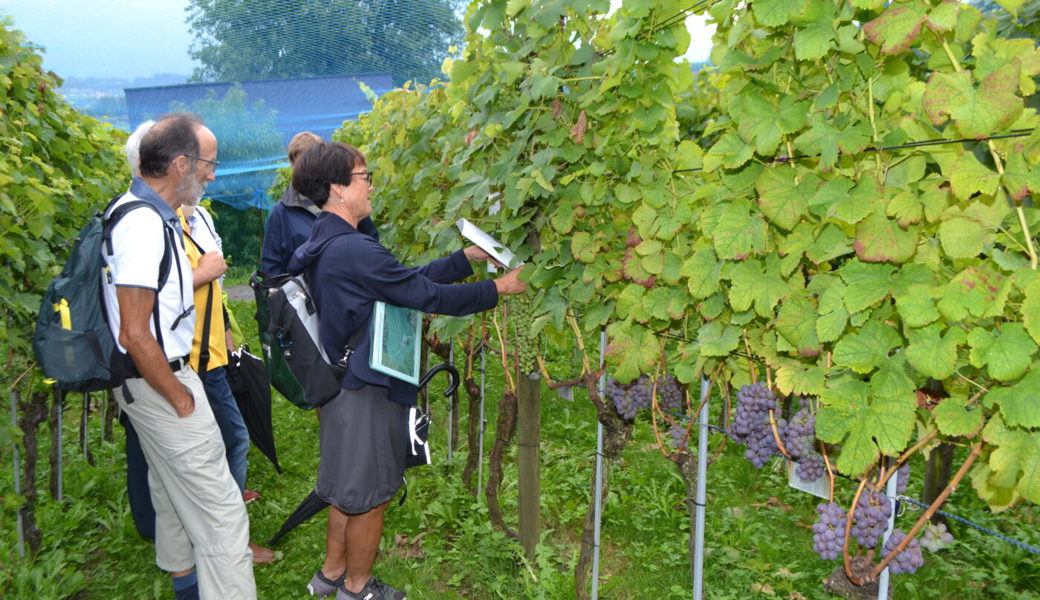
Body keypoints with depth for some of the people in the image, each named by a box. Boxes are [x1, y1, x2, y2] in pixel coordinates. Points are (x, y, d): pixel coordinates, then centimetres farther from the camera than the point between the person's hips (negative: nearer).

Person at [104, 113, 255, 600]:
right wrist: (181, 399, -17)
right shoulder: (145, 225, -25)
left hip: (161, 375, 11)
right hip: (158, 382, -11)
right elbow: (135, 334, -26)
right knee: (219, 508, -5)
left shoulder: (146, 212, 6)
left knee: (173, 491, 27)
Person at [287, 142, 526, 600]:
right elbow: (427, 295, -23)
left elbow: (409, 279, 6)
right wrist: (499, 288, -11)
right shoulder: (354, 250, -26)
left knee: (346, 486, 24)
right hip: (365, 390, -10)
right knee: (370, 494, 8)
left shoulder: (323, 245, 8)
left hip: (339, 383, 10)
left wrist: (469, 256, 6)